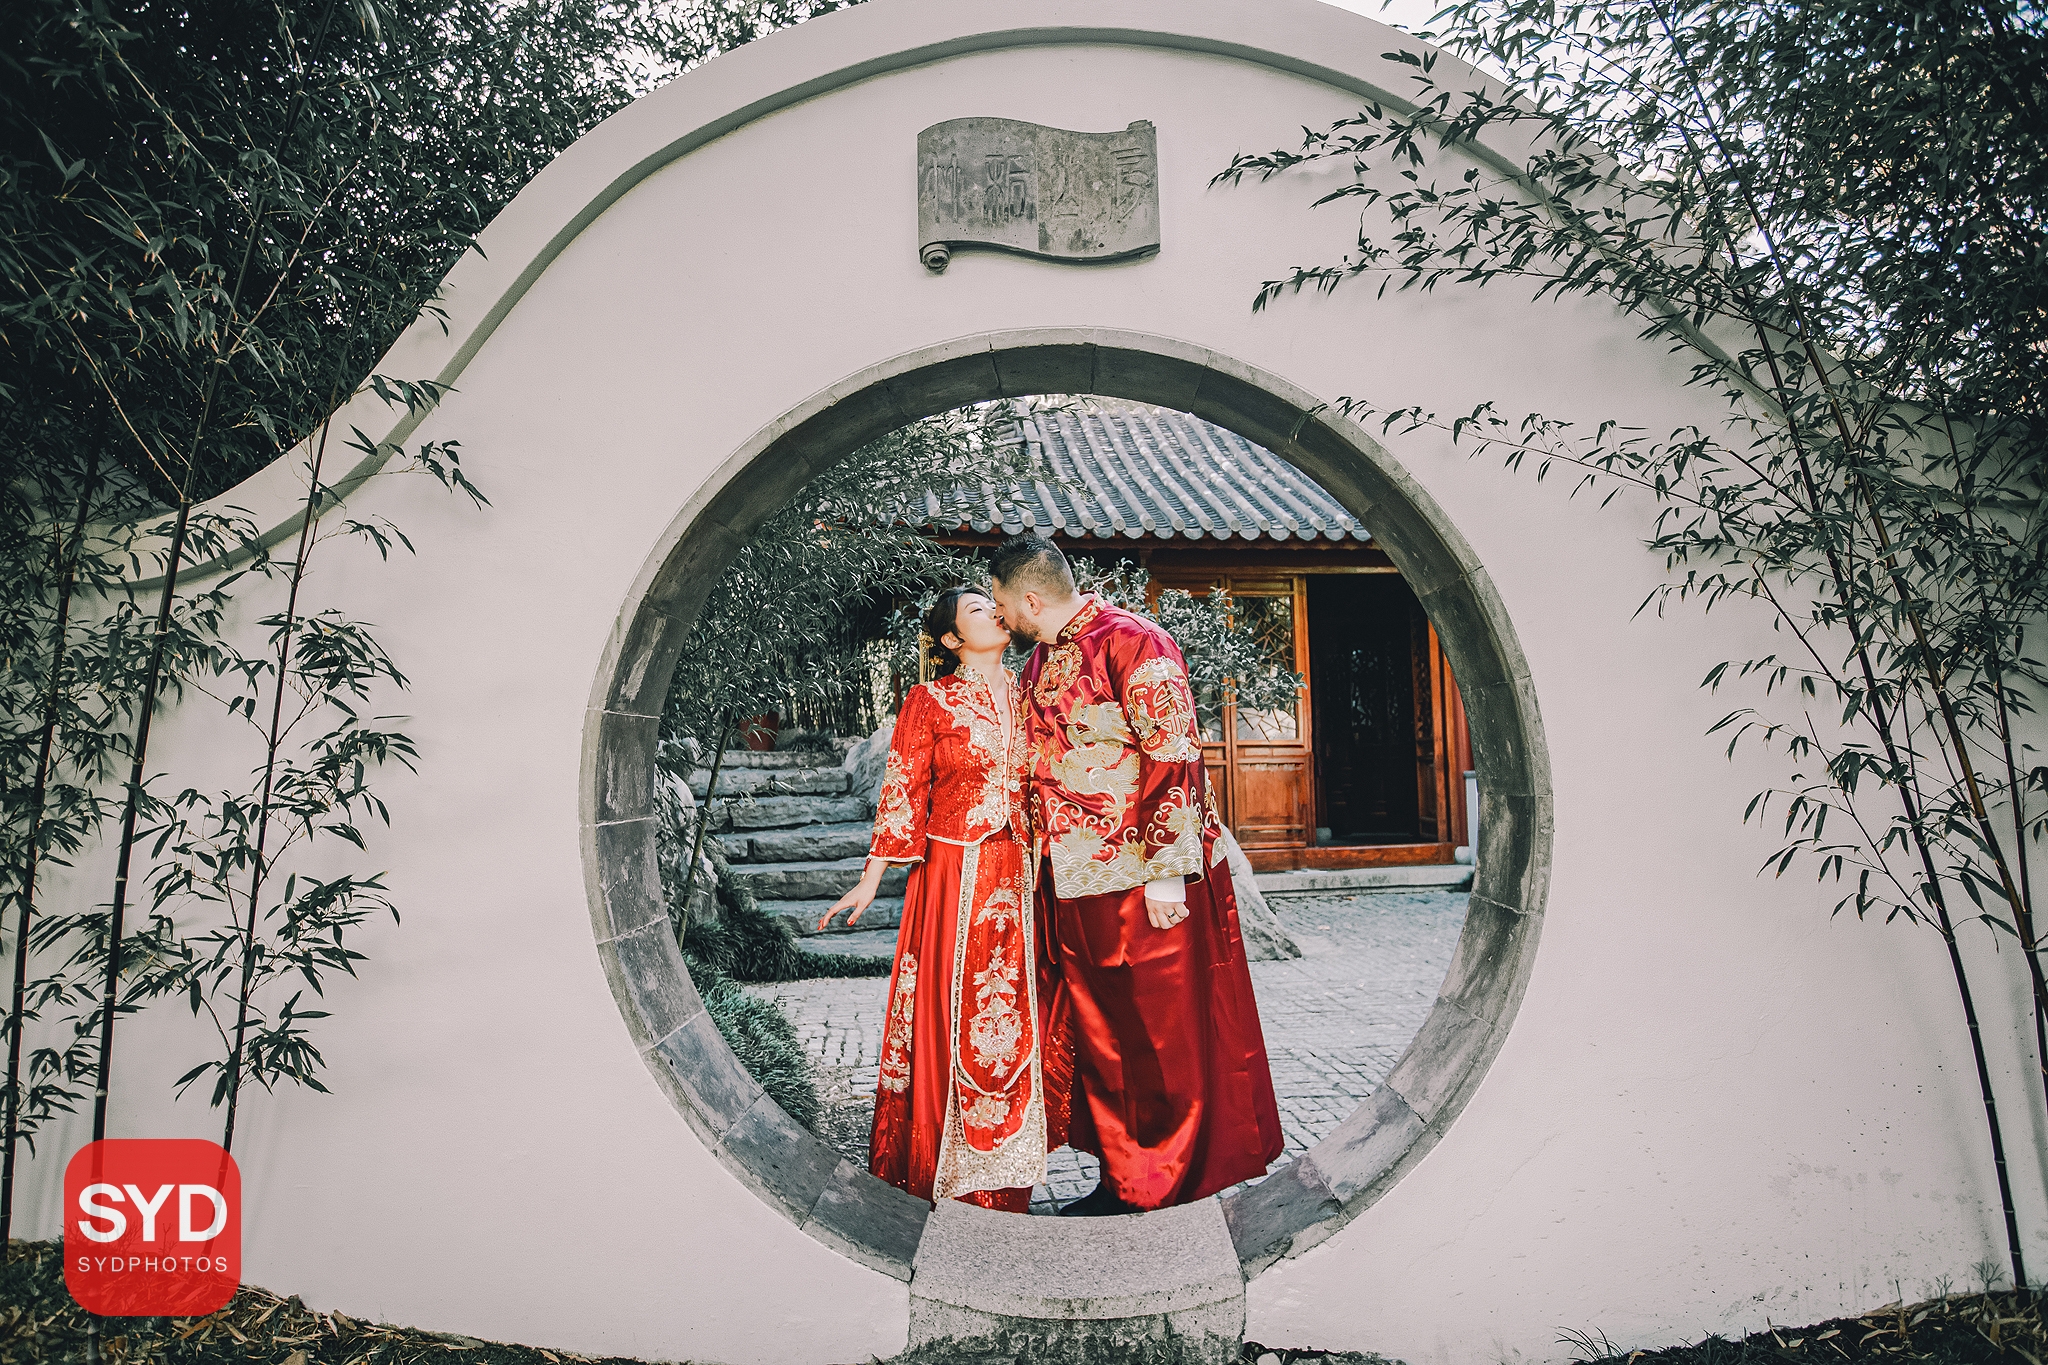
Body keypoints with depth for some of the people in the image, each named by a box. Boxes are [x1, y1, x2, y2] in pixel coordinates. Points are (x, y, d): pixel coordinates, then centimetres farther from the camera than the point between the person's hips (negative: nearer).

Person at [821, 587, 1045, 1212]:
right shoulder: (929, 702, -3)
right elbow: (901, 793, -3)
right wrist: (871, 879, -5)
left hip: (1019, 876, 4)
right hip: (953, 873, -4)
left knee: (1011, 1013, 8)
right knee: (952, 1012, 0)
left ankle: (1005, 1168, 23)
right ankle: (949, 1168, 15)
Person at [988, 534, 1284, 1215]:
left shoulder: (1131, 643, -14)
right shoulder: (1041, 665, 13)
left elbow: (1174, 757, -18)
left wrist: (1166, 872, -20)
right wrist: (1038, 864, 22)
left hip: (1147, 884, -8)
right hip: (1075, 887, 8)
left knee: (1165, 1043, 3)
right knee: (1099, 1038, 13)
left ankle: (1168, 1189, 17)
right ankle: (1124, 1179, 26)